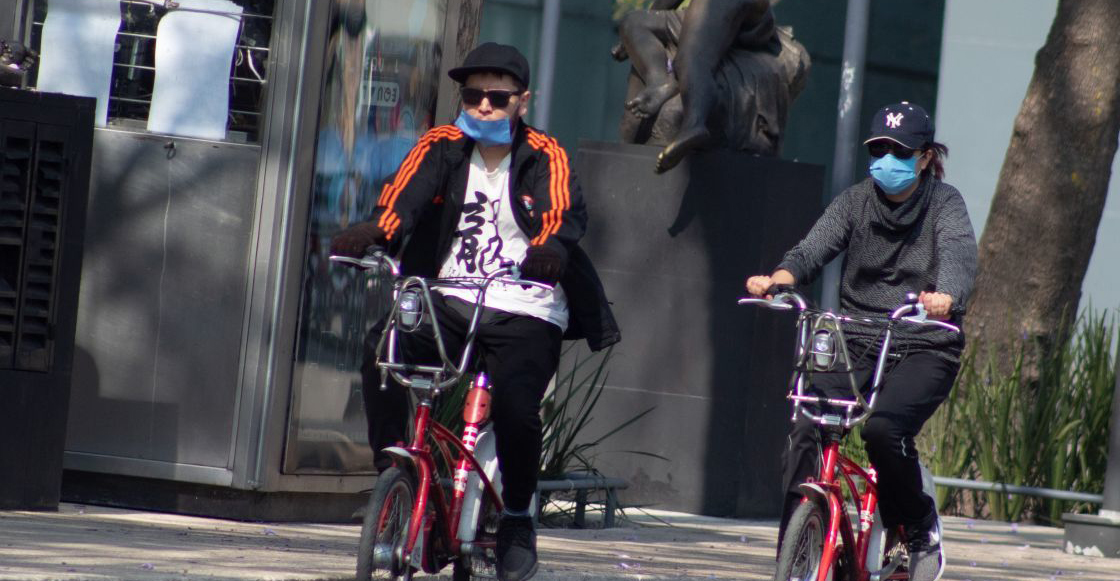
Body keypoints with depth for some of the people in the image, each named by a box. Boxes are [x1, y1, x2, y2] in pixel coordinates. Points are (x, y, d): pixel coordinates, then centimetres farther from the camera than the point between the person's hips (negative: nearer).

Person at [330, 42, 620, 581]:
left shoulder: (544, 157, 3)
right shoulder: (441, 147, 7)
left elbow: (564, 211, -15)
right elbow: (405, 193, -11)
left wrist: (550, 247, -39)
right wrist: (374, 230, -34)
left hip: (524, 312, -2)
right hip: (449, 300, 2)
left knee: (515, 401, -26)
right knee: (381, 348, -26)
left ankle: (517, 518, 2)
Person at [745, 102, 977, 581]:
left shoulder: (944, 204, -1)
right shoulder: (855, 201, 6)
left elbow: (960, 254, -22)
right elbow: (814, 248, -10)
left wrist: (945, 297, -46)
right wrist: (778, 280, -34)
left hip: (924, 349, -3)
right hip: (856, 343, 3)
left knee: (883, 426, -30)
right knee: (805, 433, -19)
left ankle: (920, 527, -4)